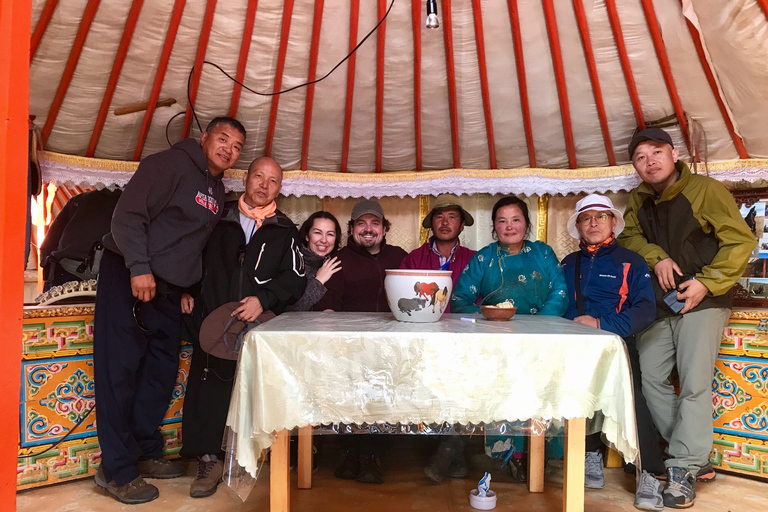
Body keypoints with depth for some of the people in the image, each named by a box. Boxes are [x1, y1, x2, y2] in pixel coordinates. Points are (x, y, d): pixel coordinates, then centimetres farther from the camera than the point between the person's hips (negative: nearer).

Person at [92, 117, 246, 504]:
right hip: (129, 279, -8)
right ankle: (118, 470, 5)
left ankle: (146, 453, 25)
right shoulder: (170, 164, -10)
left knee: (162, 371, 11)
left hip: (166, 290, 8)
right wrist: (139, 268, -26)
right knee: (120, 372, -4)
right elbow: (128, 215, -18)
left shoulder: (217, 190, 14)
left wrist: (189, 288, 13)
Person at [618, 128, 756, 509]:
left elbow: (740, 241, -11)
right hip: (656, 305, 6)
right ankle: (696, 456, 16)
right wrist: (656, 257, -13)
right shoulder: (639, 200, 8)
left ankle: (684, 469, -2)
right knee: (650, 378, 4)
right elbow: (628, 235, 6)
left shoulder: (705, 190, -10)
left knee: (695, 384, -10)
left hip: (700, 303, -6)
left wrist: (707, 282, -18)